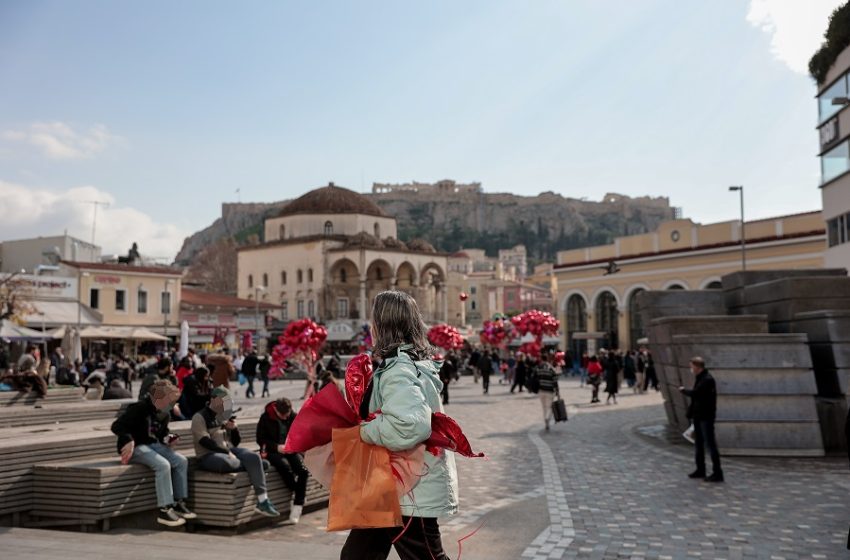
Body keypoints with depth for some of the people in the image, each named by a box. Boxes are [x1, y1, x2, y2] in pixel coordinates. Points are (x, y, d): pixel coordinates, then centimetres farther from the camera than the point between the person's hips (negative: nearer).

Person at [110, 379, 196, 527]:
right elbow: (117, 426, -23)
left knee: (181, 461, -9)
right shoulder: (140, 408, -19)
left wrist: (168, 439, 0)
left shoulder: (163, 413, 7)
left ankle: (179, 503, -3)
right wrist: (129, 440, -37)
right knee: (163, 465, -30)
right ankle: (164, 511, -25)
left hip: (153, 445, 8)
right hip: (136, 447, -8)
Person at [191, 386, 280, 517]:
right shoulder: (200, 417, -2)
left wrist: (234, 429, -2)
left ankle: (262, 501, -29)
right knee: (227, 462, -40)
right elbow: (204, 441, -16)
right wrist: (227, 452, -21)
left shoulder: (225, 417, 19)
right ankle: (254, 467, -7)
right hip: (208, 455, -6)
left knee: (254, 457, -24)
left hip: (229, 451, 6)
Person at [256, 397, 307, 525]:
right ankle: (299, 498, -16)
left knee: (303, 470, -25)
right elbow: (260, 439, -2)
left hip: (291, 450, 3)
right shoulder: (266, 418, -5)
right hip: (273, 452, -3)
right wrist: (277, 447, -16)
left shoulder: (294, 417, 3)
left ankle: (296, 510, -27)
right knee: (285, 467, -35)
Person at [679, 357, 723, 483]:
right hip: (698, 416, 10)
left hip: (706, 417, -10)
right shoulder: (699, 378, 12)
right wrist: (691, 412, 10)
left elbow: (694, 393, -27)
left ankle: (717, 473, -2)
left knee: (710, 444, -6)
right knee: (698, 444, 16)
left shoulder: (707, 379, -18)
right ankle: (700, 470, 26)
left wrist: (683, 390, -8)